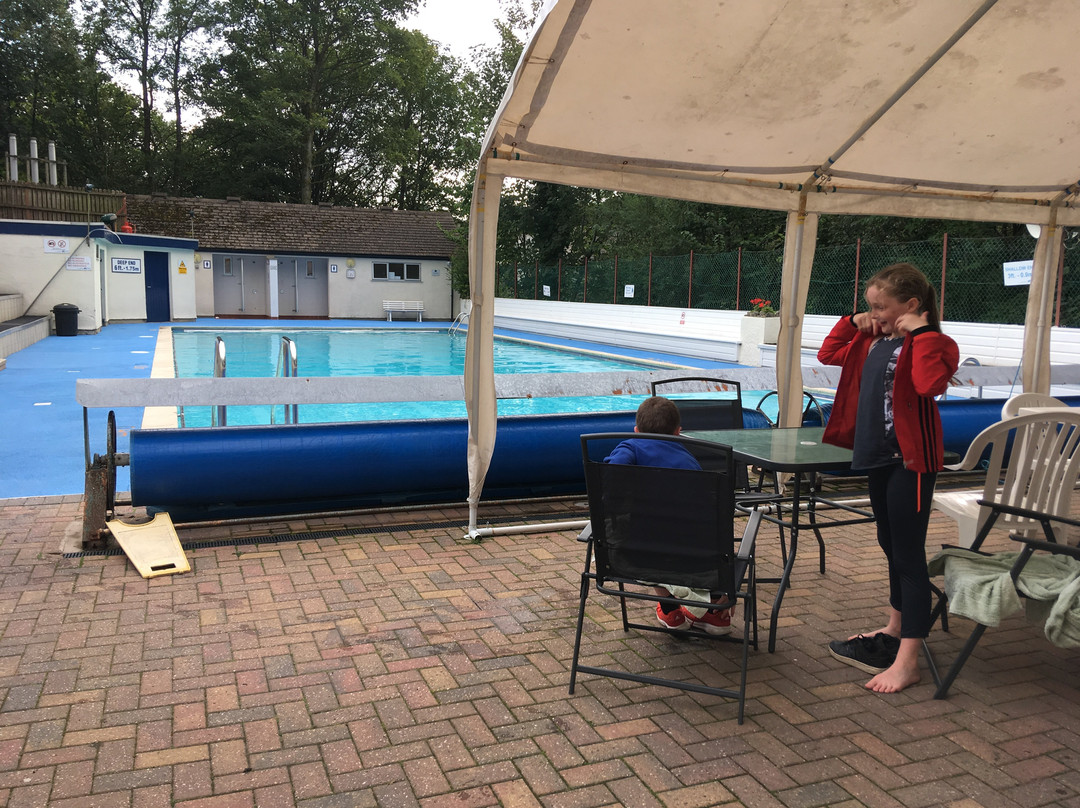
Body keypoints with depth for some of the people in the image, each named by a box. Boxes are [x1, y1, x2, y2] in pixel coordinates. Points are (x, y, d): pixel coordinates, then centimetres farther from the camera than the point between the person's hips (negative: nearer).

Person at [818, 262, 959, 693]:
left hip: (909, 460, -9)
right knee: (891, 546, 21)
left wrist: (921, 333, -24)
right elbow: (828, 353, 23)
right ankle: (895, 630, 38)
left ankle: (907, 661, 1)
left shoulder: (931, 344, -12)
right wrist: (851, 322, 10)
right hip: (878, 457, 9)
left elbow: (929, 383, -33)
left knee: (909, 554, -5)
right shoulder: (872, 341, 10)